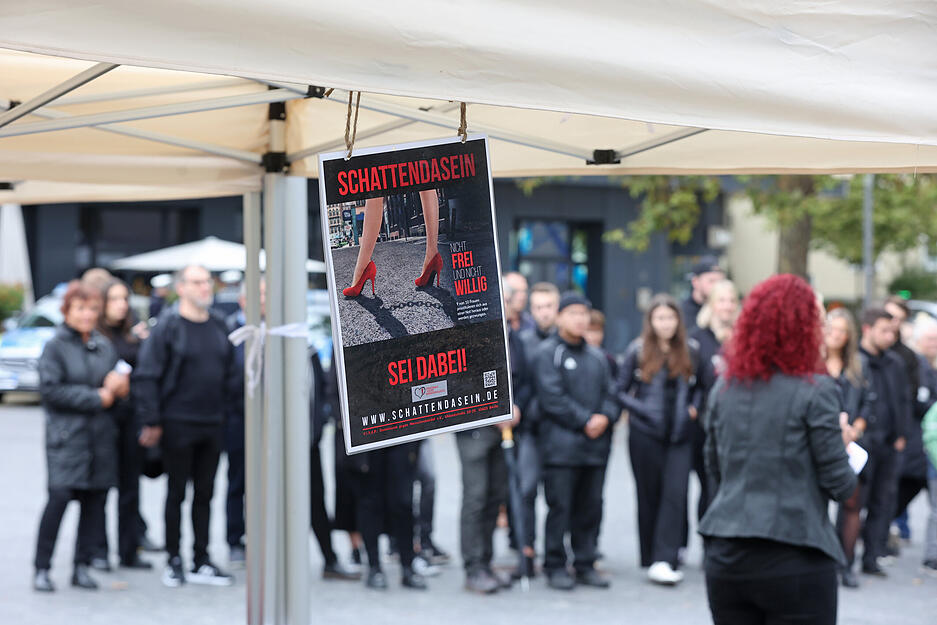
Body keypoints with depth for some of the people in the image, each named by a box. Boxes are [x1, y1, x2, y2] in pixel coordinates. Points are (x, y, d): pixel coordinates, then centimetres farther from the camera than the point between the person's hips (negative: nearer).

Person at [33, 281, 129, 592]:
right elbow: (51, 389, -10)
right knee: (60, 495, -14)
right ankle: (42, 568, -5)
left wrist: (118, 384, -5)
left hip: (102, 435, 5)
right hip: (66, 434, -5)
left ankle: (82, 566, 12)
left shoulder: (105, 346, 14)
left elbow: (117, 385, 20)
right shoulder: (55, 347, -1)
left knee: (95, 497, 3)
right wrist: (96, 397, -11)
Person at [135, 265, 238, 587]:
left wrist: (230, 408, 6)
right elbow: (146, 376, -11)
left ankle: (201, 563, 16)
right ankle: (174, 562, 11)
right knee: (177, 492, 2)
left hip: (213, 425, 5)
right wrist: (151, 421, -14)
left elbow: (230, 374, 17)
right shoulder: (167, 325, -8)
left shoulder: (219, 327, 10)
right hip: (178, 424, -5)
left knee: (204, 494, 9)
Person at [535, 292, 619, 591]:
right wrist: (585, 421, -13)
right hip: (561, 444, -6)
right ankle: (555, 566, 4)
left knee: (590, 507, 9)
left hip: (596, 445, 6)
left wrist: (605, 416, -6)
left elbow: (610, 393, 15)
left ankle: (585, 564, 17)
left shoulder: (597, 357, 17)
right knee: (560, 507, -4)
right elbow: (552, 397, -11)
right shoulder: (548, 352, -3)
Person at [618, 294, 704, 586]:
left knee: (675, 493, -11)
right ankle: (651, 559, 15)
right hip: (646, 434, -1)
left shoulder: (690, 351, 7)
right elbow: (621, 391, 3)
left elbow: (698, 386, 20)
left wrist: (693, 408, 2)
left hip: (680, 434, 1)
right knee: (649, 495, 5)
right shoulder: (638, 351, 0)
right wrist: (642, 410, -11)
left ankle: (664, 560, -14)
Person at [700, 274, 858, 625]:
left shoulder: (725, 388, 6)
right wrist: (842, 443, 11)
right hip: (795, 562, -5)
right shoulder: (814, 391, -9)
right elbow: (840, 486, -7)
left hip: (725, 557, 5)